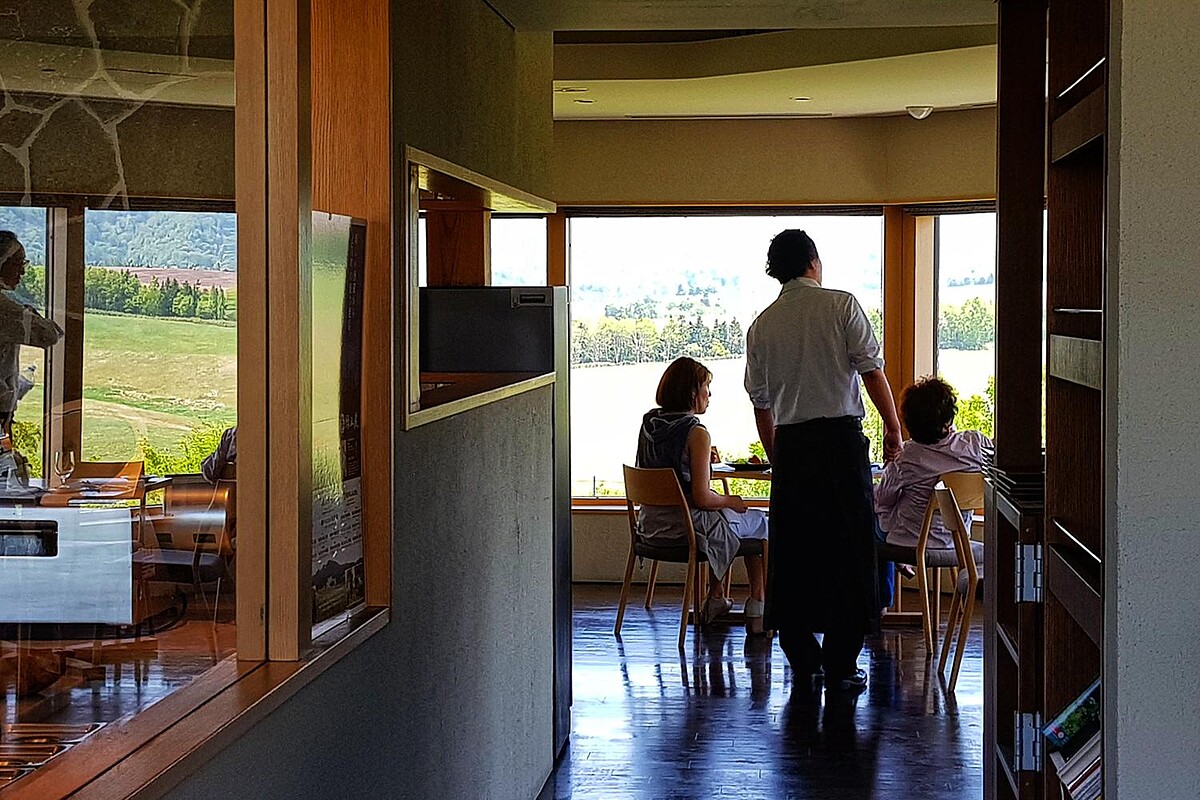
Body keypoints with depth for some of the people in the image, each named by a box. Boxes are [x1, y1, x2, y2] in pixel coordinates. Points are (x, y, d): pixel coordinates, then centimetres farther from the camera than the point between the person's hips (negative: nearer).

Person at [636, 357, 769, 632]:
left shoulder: (648, 423, 2)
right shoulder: (696, 434, -20)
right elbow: (701, 498, -21)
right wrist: (731, 501, -3)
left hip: (651, 525, 8)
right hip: (688, 525, -8)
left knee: (721, 518, 36)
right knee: (760, 522, 18)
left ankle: (716, 600, 39)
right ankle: (757, 608, 17)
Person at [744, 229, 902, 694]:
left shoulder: (761, 325, 10)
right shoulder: (841, 305, -1)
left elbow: (760, 402, 15)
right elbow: (872, 371, -7)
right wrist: (894, 430, 1)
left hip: (791, 445, 4)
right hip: (841, 437, -4)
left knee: (792, 555, 9)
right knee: (848, 554, 1)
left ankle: (803, 663, 13)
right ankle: (840, 667, 2)